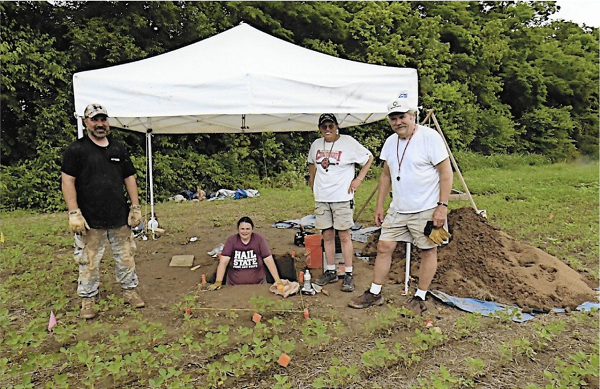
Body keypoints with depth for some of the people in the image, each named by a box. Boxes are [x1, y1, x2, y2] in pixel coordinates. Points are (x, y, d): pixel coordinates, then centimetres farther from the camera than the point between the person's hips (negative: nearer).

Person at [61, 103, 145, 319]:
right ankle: (88, 299, 20)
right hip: (90, 220, -3)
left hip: (120, 217, 4)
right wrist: (74, 213, -13)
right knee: (89, 261, 5)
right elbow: (68, 181, -6)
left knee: (125, 256, 11)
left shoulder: (119, 149, 11)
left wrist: (135, 207, 7)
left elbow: (129, 178, 13)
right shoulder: (76, 150, -2)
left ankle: (130, 290, 26)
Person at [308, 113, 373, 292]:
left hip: (342, 197, -4)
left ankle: (348, 275, 7)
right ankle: (330, 272, 21)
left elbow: (369, 158, 1)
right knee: (327, 235, 10)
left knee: (344, 235, -2)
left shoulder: (348, 142, -6)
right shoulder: (316, 145, 8)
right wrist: (313, 182, 17)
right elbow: (311, 163, 26)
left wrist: (359, 179, -5)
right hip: (321, 198, 5)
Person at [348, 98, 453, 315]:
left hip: (427, 209, -6)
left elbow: (446, 172, -12)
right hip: (397, 209, 6)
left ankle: (420, 298, 20)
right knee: (384, 246, 5)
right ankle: (374, 293, 17)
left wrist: (442, 206, -17)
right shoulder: (390, 142, 8)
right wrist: (379, 205, 13)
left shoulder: (430, 137, -11)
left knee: (428, 250, 5)